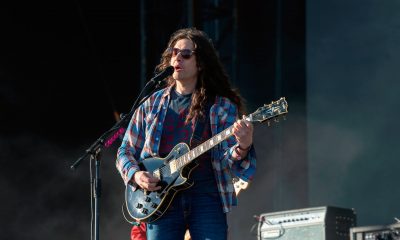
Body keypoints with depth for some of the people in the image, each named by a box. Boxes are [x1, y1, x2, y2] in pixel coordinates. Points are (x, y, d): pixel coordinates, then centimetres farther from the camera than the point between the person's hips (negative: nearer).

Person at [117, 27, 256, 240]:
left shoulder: (221, 107, 6)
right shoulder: (152, 104, 13)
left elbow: (227, 159, -2)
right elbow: (125, 151, 17)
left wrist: (242, 148, -25)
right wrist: (136, 175, -3)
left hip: (206, 197, -2)